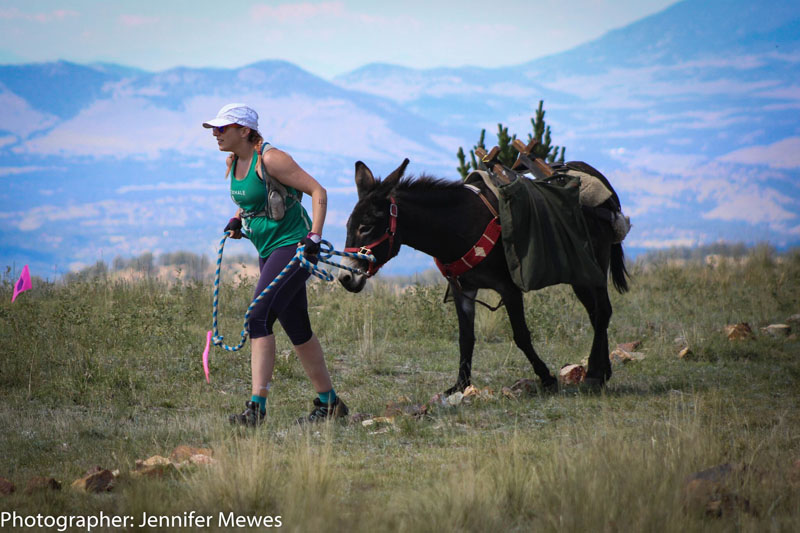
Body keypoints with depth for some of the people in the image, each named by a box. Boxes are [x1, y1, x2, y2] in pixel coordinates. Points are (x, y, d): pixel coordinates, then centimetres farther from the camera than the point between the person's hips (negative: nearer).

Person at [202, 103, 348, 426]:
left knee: (259, 317, -19)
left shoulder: (270, 159, -17)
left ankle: (257, 406, -21)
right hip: (268, 252, 9)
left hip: (292, 246, -9)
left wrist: (314, 237, -24)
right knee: (296, 329, 12)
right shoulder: (233, 163, 7)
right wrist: (237, 219, 11)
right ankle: (329, 402, 22)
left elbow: (318, 192, -16)